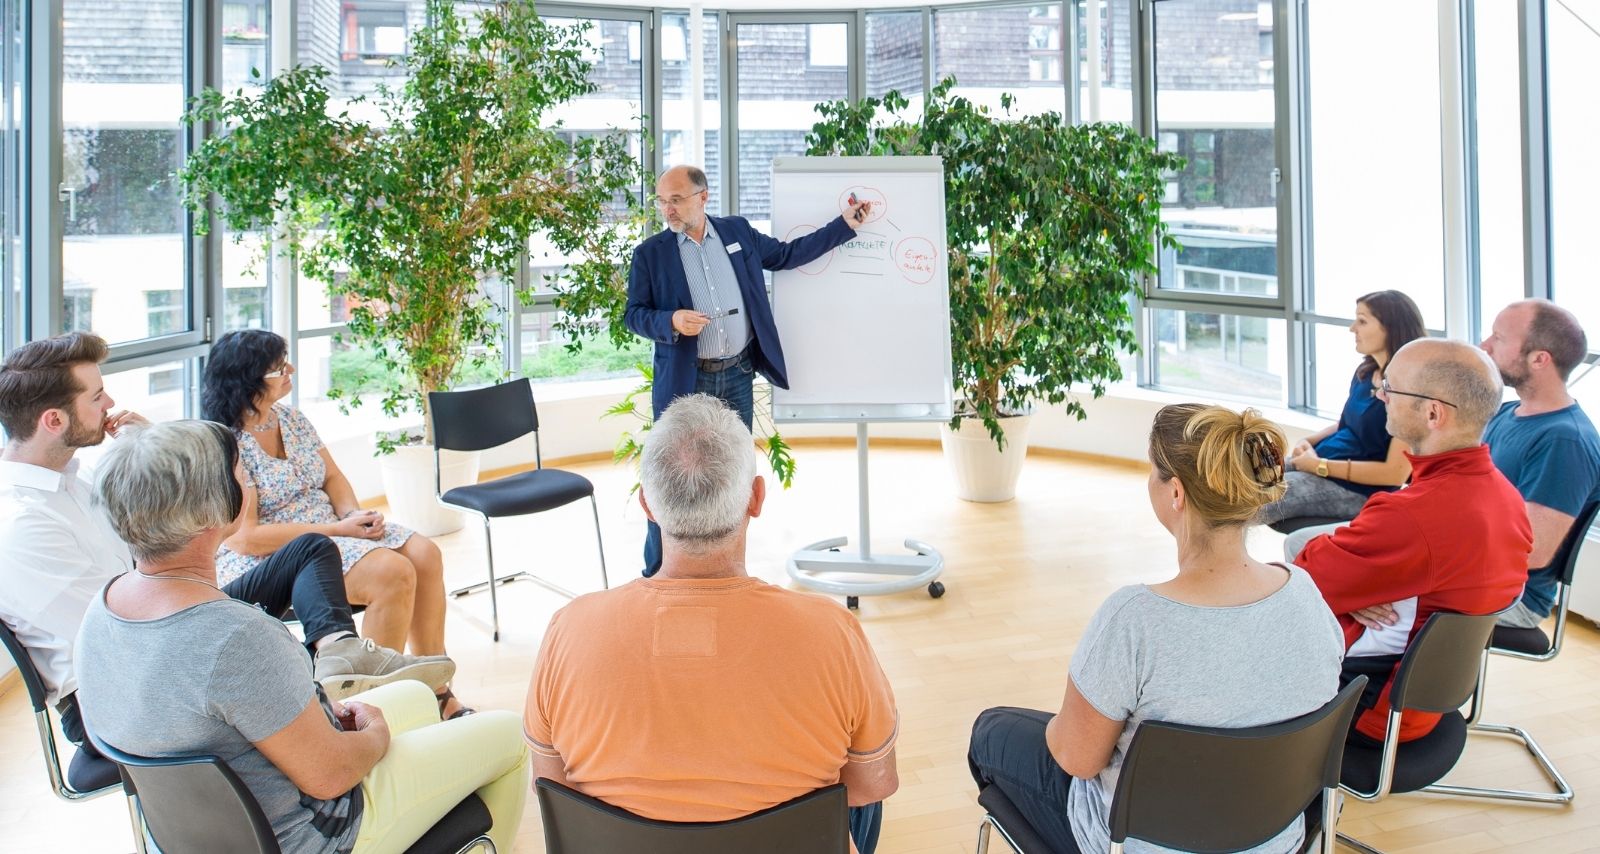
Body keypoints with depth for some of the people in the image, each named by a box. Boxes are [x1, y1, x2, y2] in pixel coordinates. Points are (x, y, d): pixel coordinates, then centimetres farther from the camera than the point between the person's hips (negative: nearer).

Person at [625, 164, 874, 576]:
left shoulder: (737, 231, 6)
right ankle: (656, 575, 13)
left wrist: (846, 224, 13)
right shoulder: (650, 253, -2)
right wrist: (671, 321, -21)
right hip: (683, 383, -3)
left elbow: (787, 255, 15)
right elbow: (634, 314, 0)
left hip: (737, 377, 3)